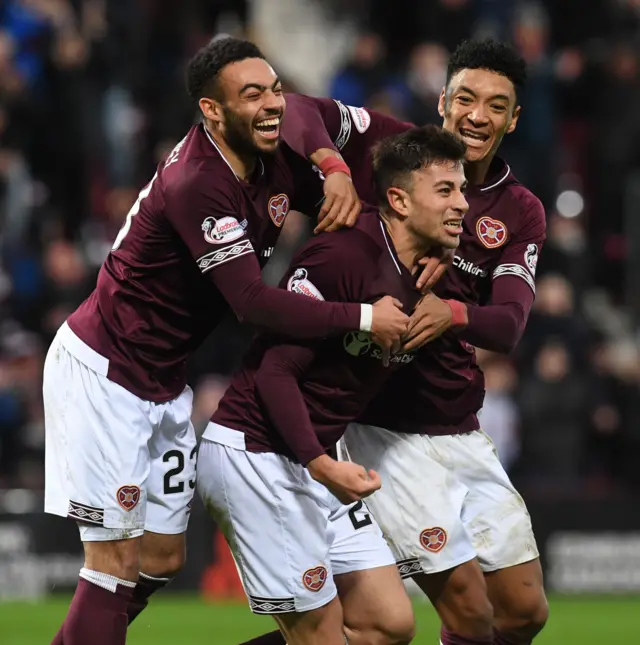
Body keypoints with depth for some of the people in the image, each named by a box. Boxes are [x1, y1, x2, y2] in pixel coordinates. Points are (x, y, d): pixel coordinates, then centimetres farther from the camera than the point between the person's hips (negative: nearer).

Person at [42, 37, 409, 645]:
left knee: (161, 561, 10)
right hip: (102, 372, -9)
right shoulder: (197, 184, -27)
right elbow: (254, 302, -30)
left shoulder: (274, 161, -2)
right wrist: (363, 317, -25)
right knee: (116, 561, -10)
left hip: (164, 383, 9)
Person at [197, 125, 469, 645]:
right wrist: (320, 463, -31)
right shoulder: (342, 256, -18)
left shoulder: (424, 277, 7)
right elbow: (275, 370, -21)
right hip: (254, 454, -9)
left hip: (311, 463, 9)